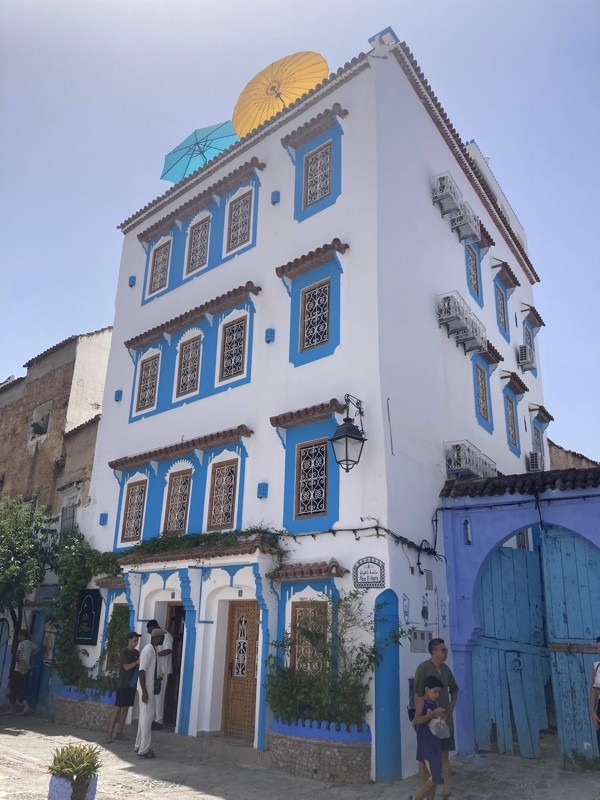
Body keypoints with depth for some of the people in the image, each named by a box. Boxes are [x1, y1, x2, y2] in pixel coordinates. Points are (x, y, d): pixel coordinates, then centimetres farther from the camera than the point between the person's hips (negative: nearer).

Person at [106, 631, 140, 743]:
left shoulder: (137, 653, 12)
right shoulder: (124, 651, -9)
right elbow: (126, 667, -16)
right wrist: (137, 662, -16)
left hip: (132, 684, 7)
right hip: (123, 685, -7)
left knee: (126, 708, 8)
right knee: (117, 708, -7)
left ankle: (119, 732, 14)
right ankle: (110, 734, -5)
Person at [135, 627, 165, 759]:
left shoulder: (153, 650, 11)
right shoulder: (148, 650, -19)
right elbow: (142, 671, -23)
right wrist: (144, 692, -24)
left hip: (150, 688, 10)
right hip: (146, 689, -10)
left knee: (145, 717, 16)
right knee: (147, 718, -5)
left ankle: (139, 746, 26)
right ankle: (143, 750, 1)